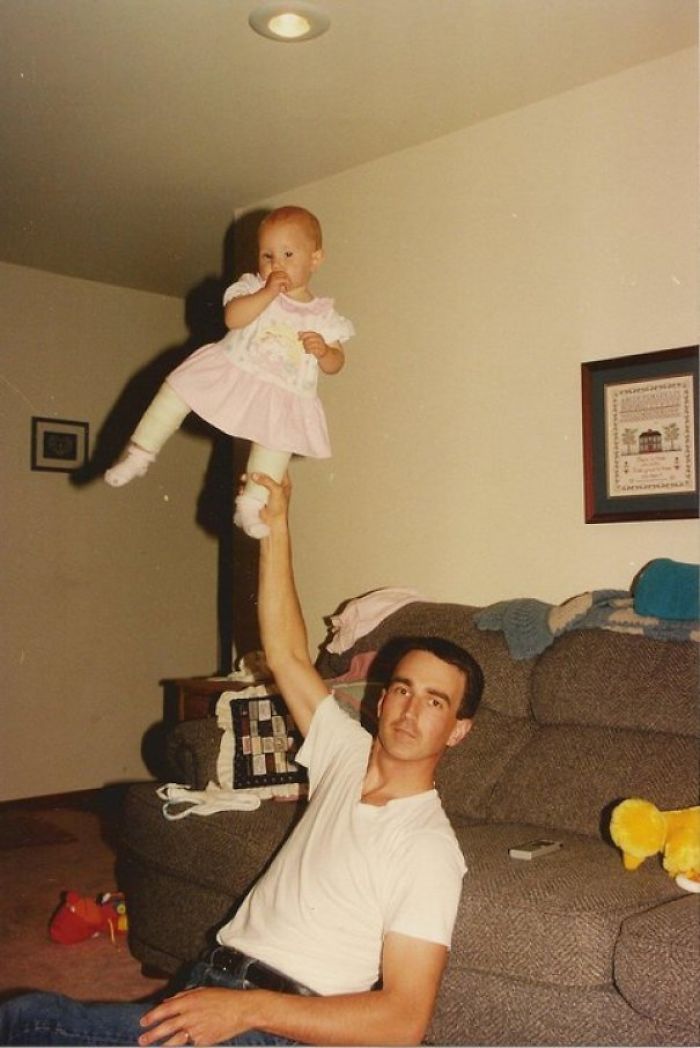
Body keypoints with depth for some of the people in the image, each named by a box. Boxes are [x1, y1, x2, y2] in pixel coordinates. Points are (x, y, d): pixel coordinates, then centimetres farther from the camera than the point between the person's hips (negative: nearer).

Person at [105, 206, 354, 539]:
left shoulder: (323, 316, 4)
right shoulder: (252, 288, 2)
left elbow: (335, 363, 7)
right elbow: (232, 317, -17)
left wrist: (323, 350, -15)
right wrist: (268, 292, -23)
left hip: (281, 396, 0)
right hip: (230, 370, 0)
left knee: (278, 439, -19)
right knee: (177, 389, -11)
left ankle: (251, 504, -8)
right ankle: (140, 452, -1)